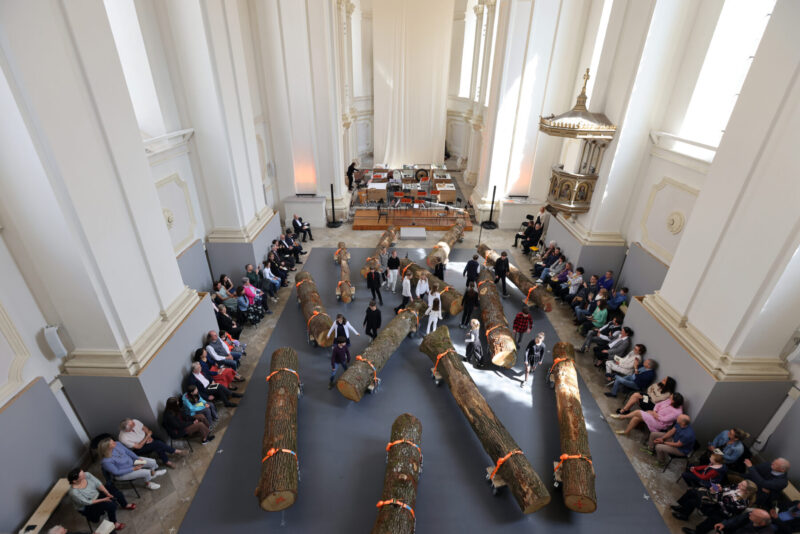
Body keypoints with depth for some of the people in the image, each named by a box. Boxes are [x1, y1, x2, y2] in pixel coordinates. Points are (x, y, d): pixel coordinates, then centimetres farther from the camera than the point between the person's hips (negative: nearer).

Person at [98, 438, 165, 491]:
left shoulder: (117, 444, -19)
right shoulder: (106, 461, -34)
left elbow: (127, 451, -3)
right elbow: (116, 472, -24)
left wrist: (137, 458, -12)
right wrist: (133, 469, -21)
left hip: (131, 460, 6)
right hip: (123, 473, -6)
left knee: (153, 462, 1)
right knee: (147, 472, -16)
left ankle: (153, 474, 36)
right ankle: (148, 484, 20)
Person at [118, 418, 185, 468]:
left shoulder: (135, 422, -20)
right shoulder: (123, 438, -31)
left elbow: (144, 428, -1)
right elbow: (139, 446, -22)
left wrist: (148, 436, -16)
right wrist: (148, 436, -18)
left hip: (145, 439, 5)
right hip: (138, 450, -5)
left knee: (158, 447, -25)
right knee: (157, 444, -27)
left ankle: (166, 461, -10)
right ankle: (175, 451, -11)